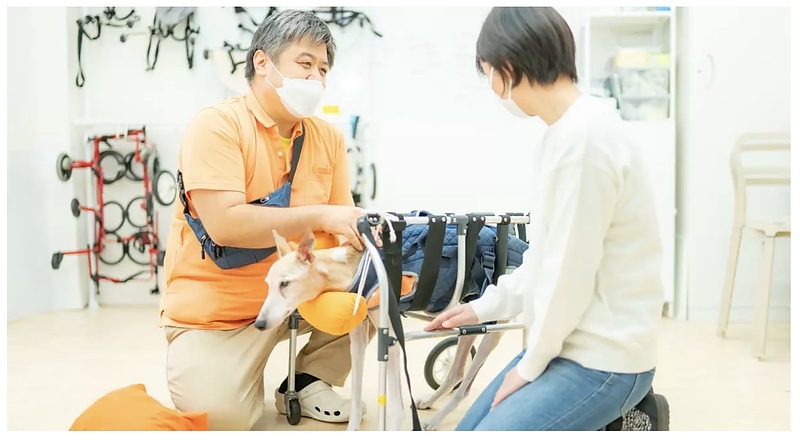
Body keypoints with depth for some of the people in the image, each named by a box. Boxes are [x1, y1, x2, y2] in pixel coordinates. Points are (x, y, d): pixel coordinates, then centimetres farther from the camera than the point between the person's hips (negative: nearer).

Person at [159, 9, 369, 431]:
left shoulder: (328, 137, 2)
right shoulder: (216, 125, -16)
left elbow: (339, 229, 2)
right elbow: (224, 224, -28)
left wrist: (360, 235, -22)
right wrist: (319, 215, -27)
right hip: (215, 310, -6)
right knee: (217, 415, -26)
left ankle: (309, 381, 7)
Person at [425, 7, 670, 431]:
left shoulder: (583, 135, -23)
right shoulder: (566, 131, 8)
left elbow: (571, 272, -22)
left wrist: (529, 366, -11)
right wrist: (487, 305, 19)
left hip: (602, 358, -10)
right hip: (568, 344, 10)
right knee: (469, 429, 15)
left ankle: (618, 423, 1)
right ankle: (614, 417, 14)